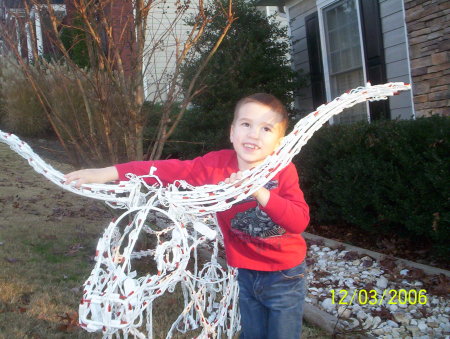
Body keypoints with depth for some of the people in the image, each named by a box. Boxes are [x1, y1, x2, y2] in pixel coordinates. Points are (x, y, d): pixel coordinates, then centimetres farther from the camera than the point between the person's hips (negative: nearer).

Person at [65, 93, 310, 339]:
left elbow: (300, 220, -28)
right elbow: (169, 169, -14)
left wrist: (260, 192, -42)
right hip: (246, 273, 3)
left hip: (284, 276, -3)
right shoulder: (217, 164, -12)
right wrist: (108, 173, -17)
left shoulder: (284, 171, -19)